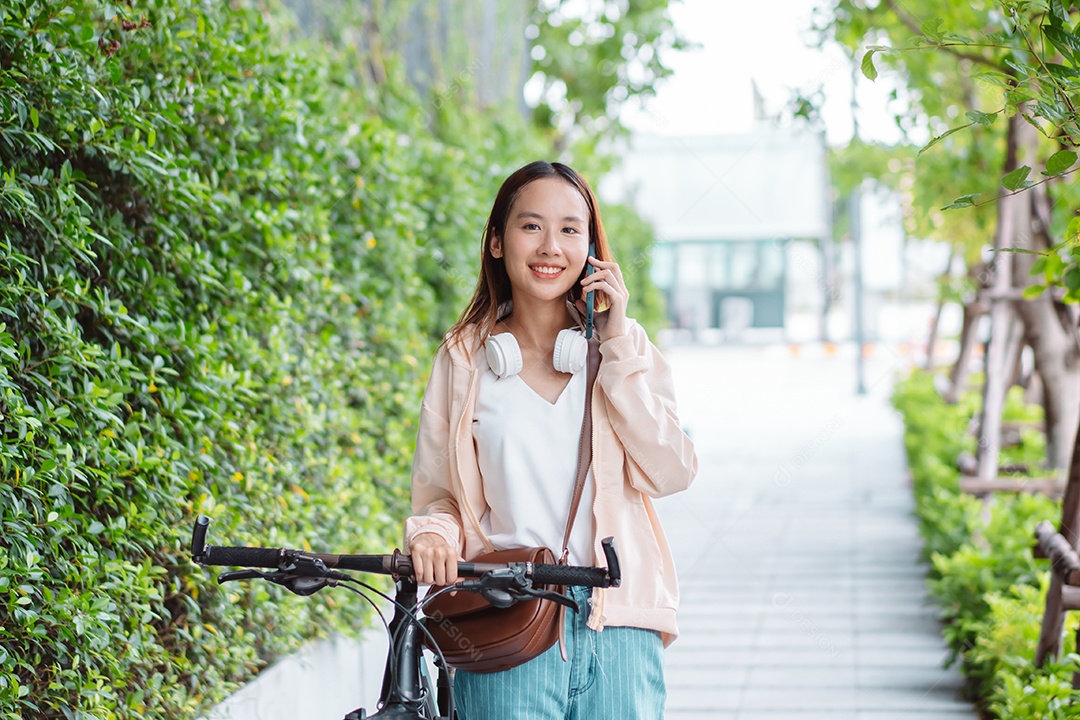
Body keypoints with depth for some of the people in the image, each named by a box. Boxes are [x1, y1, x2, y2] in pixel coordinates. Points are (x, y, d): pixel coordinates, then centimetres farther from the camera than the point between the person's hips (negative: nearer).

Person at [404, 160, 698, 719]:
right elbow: (437, 494, 9)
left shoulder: (626, 347, 9)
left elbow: (670, 473, -4)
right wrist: (432, 536, -14)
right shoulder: (465, 359, 7)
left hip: (617, 631, 1)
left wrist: (616, 345, -5)